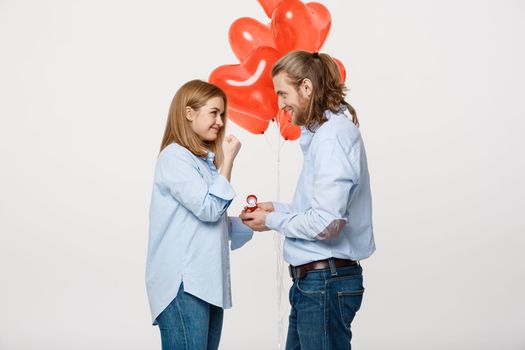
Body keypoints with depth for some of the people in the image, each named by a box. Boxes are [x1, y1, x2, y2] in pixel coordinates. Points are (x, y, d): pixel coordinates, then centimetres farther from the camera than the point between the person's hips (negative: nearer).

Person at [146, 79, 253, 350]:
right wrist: (228, 160, -9)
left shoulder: (206, 160, 20)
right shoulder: (174, 157, -8)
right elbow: (208, 209, -15)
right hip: (183, 284, -9)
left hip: (208, 282, 9)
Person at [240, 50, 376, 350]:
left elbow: (327, 223, -23)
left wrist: (273, 221, -9)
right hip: (312, 280, 10)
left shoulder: (333, 136, -17)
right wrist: (279, 208, 9)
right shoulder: (321, 132, 14)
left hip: (326, 282, -10)